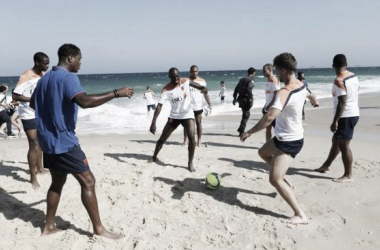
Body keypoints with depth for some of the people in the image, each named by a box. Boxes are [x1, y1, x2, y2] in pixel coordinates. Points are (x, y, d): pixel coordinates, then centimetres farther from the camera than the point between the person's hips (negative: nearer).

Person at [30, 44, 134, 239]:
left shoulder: (45, 78, 14)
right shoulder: (68, 77, -15)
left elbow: (33, 103, 27)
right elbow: (85, 101, -33)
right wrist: (116, 93, -30)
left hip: (48, 140, 10)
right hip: (64, 140, -9)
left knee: (57, 182, 18)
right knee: (88, 182, -4)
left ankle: (49, 226, 24)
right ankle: (99, 229, 3)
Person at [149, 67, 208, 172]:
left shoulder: (186, 81, -11)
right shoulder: (166, 89, -15)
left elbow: (199, 87, -11)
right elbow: (159, 106, -20)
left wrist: (204, 88, -38)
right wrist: (153, 122, -28)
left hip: (187, 115, -1)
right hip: (174, 116, 1)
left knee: (191, 137, -18)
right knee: (162, 138, 8)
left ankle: (190, 163, -2)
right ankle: (154, 157, 33)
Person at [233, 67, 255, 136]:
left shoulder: (242, 79, 16)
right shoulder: (251, 80, -8)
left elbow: (236, 88, 14)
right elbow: (249, 90, -22)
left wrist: (235, 98, 17)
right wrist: (251, 99, -22)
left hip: (240, 98, 8)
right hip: (246, 99, -8)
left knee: (245, 113, 20)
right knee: (246, 115, -1)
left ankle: (241, 129, 21)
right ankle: (241, 130, -5)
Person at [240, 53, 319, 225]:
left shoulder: (284, 93, -29)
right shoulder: (301, 85, 0)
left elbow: (270, 117, -39)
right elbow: (311, 96, 26)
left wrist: (249, 132, -30)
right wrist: (314, 101, 50)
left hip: (289, 141, -10)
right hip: (287, 137, 10)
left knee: (274, 179, -9)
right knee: (263, 152, 29)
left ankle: (301, 215, -5)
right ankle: (284, 180, 36)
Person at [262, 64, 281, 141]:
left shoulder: (273, 79, -12)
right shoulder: (268, 81, 15)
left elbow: (277, 93, -20)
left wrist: (270, 105, -22)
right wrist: (265, 106, 19)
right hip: (268, 108, 9)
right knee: (268, 127, 11)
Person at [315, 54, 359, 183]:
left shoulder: (339, 80, -19)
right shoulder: (354, 76, 7)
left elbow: (342, 102, -23)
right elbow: (355, 96, 15)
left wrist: (334, 121, -20)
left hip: (345, 116, -9)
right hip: (354, 113, 9)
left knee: (344, 145, -2)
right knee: (336, 140, 20)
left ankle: (348, 175, 6)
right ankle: (326, 165, 34)